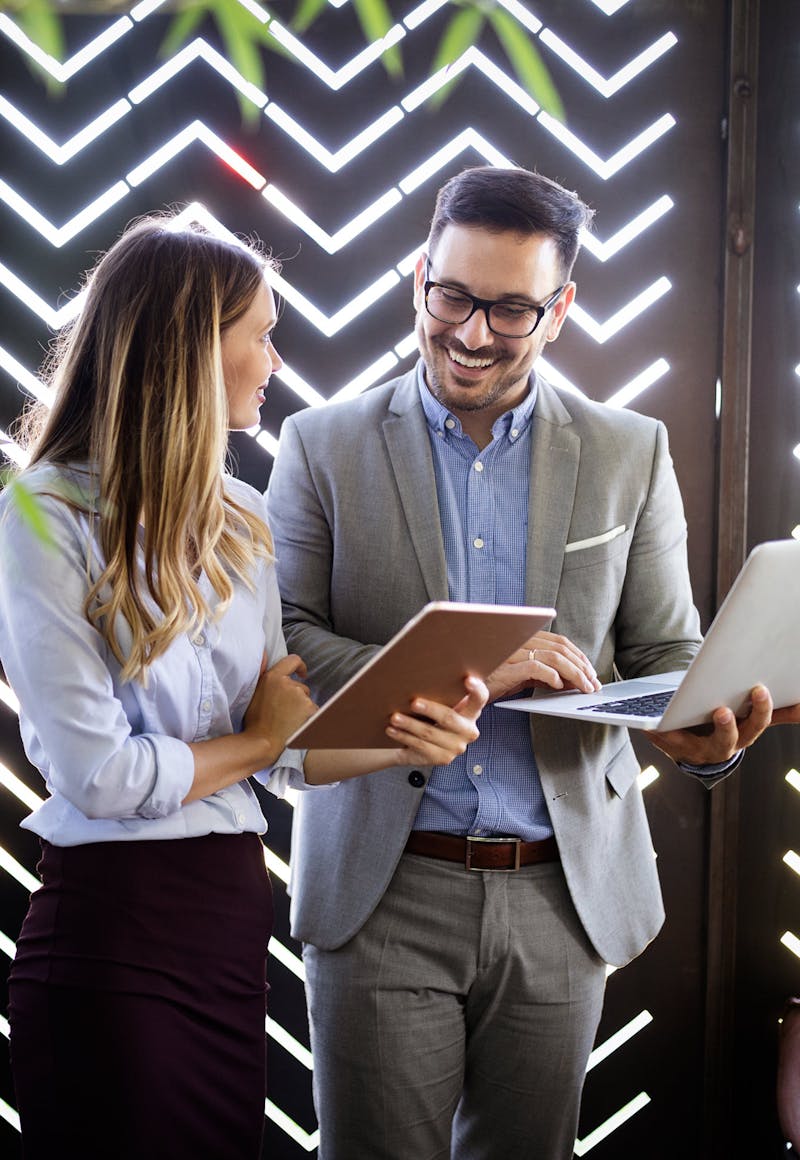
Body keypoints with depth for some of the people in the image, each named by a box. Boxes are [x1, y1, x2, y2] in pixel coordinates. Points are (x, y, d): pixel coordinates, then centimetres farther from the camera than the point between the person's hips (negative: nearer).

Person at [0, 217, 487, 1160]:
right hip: (113, 922, -7)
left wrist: (406, 740, -11)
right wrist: (257, 741, -2)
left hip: (235, 907, 7)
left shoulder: (239, 521, 11)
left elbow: (284, 745, 8)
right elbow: (98, 773, -17)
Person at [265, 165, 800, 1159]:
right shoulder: (323, 446, 1)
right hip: (382, 892, -2)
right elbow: (279, 642, -6)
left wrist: (707, 729, -16)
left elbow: (666, 653, 8)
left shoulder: (630, 455, 6)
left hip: (564, 893, 2)